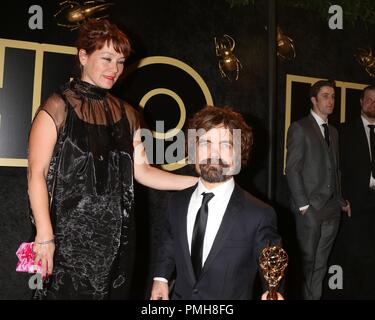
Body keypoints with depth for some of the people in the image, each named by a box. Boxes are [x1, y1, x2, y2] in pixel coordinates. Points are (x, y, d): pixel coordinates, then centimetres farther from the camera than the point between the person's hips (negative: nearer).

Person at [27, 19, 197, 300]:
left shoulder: (126, 113, 9)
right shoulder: (58, 107, -5)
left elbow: (141, 170, 6)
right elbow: (37, 173, -9)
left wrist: (200, 181, -2)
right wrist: (45, 235, -16)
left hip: (115, 235, 5)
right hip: (69, 232, -4)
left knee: (113, 291, 12)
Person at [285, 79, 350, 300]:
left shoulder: (333, 131, 18)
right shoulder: (299, 128, -4)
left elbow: (335, 169, 17)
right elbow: (292, 170, -10)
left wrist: (341, 201, 9)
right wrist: (303, 205, -13)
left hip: (332, 209, 6)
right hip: (311, 209, -6)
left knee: (321, 264, 11)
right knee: (307, 261, 3)